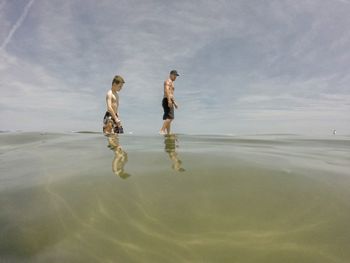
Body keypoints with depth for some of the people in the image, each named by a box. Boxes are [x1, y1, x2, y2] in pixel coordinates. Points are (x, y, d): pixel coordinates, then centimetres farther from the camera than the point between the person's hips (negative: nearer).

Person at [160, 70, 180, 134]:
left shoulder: (171, 83, 29)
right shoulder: (168, 81, -3)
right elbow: (166, 90, -20)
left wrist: (174, 102, 30)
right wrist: (169, 100, -31)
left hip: (169, 101, 10)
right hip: (167, 101, -10)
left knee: (168, 118, 6)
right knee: (170, 117, -21)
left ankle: (168, 133, 6)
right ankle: (162, 130, -27)